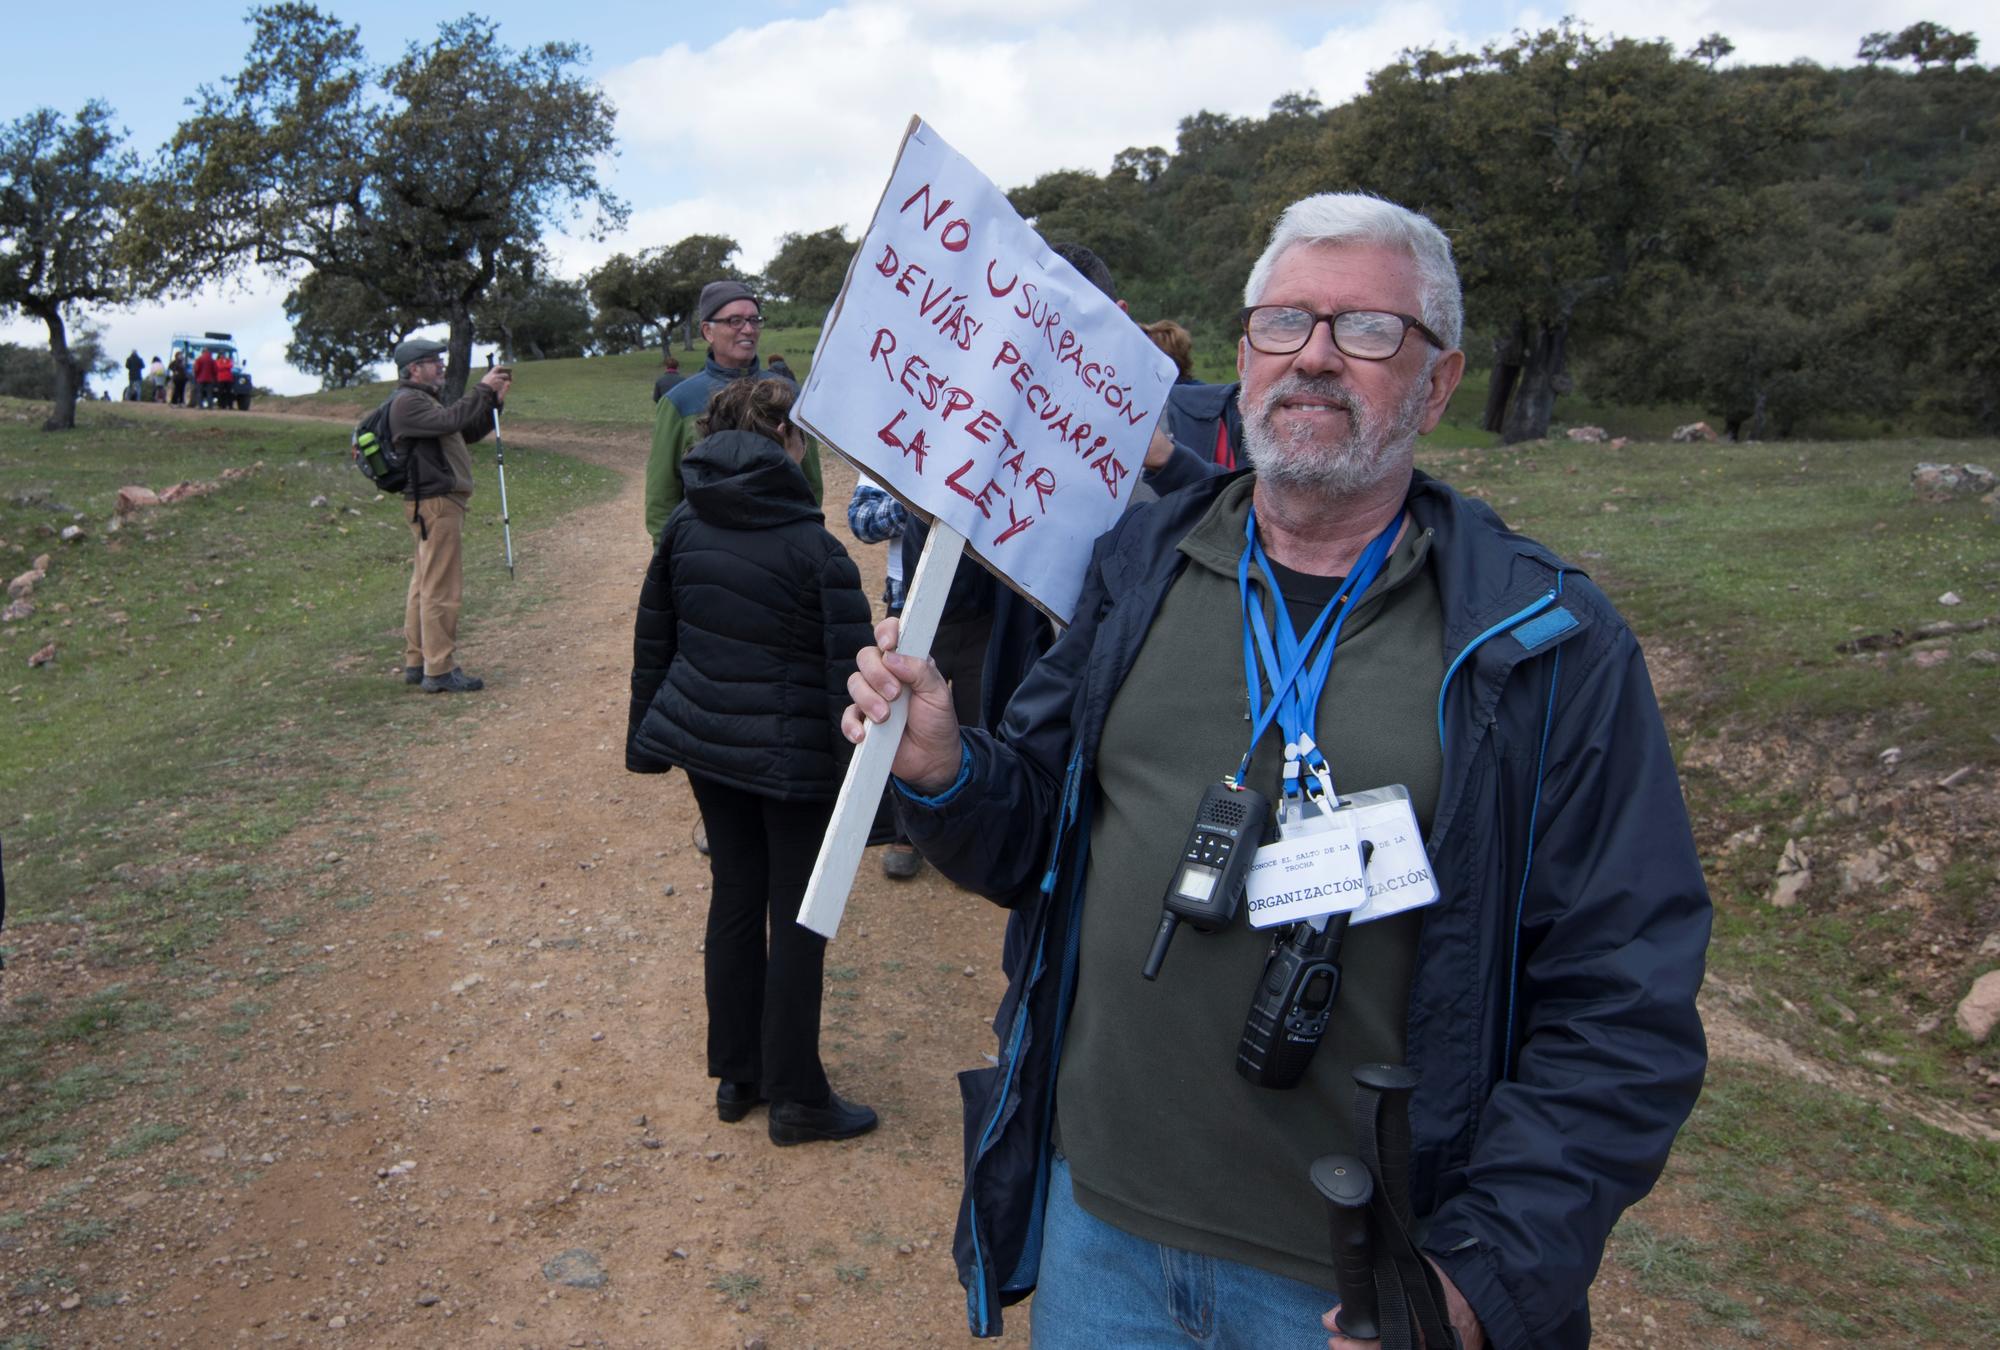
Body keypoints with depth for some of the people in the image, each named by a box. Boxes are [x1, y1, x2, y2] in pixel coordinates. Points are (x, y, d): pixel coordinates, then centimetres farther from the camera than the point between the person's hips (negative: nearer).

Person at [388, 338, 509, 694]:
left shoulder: (426, 399, 21)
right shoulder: (408, 402, -11)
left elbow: (469, 431, 20)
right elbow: (450, 421, -25)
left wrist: (494, 400, 9)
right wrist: (482, 390, -19)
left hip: (439, 503, 11)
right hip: (436, 503, -11)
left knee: (424, 586, 14)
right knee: (442, 590, -10)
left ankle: (416, 663, 21)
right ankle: (440, 671, -8)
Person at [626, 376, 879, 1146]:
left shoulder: (684, 526, 1)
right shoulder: (811, 546, -17)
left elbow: (653, 641, 9)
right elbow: (849, 673, -17)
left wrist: (647, 736, 19)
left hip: (705, 741, 6)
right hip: (795, 757, -6)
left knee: (735, 897, 18)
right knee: (798, 918, 6)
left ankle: (736, 1075, 30)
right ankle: (796, 1099, 18)